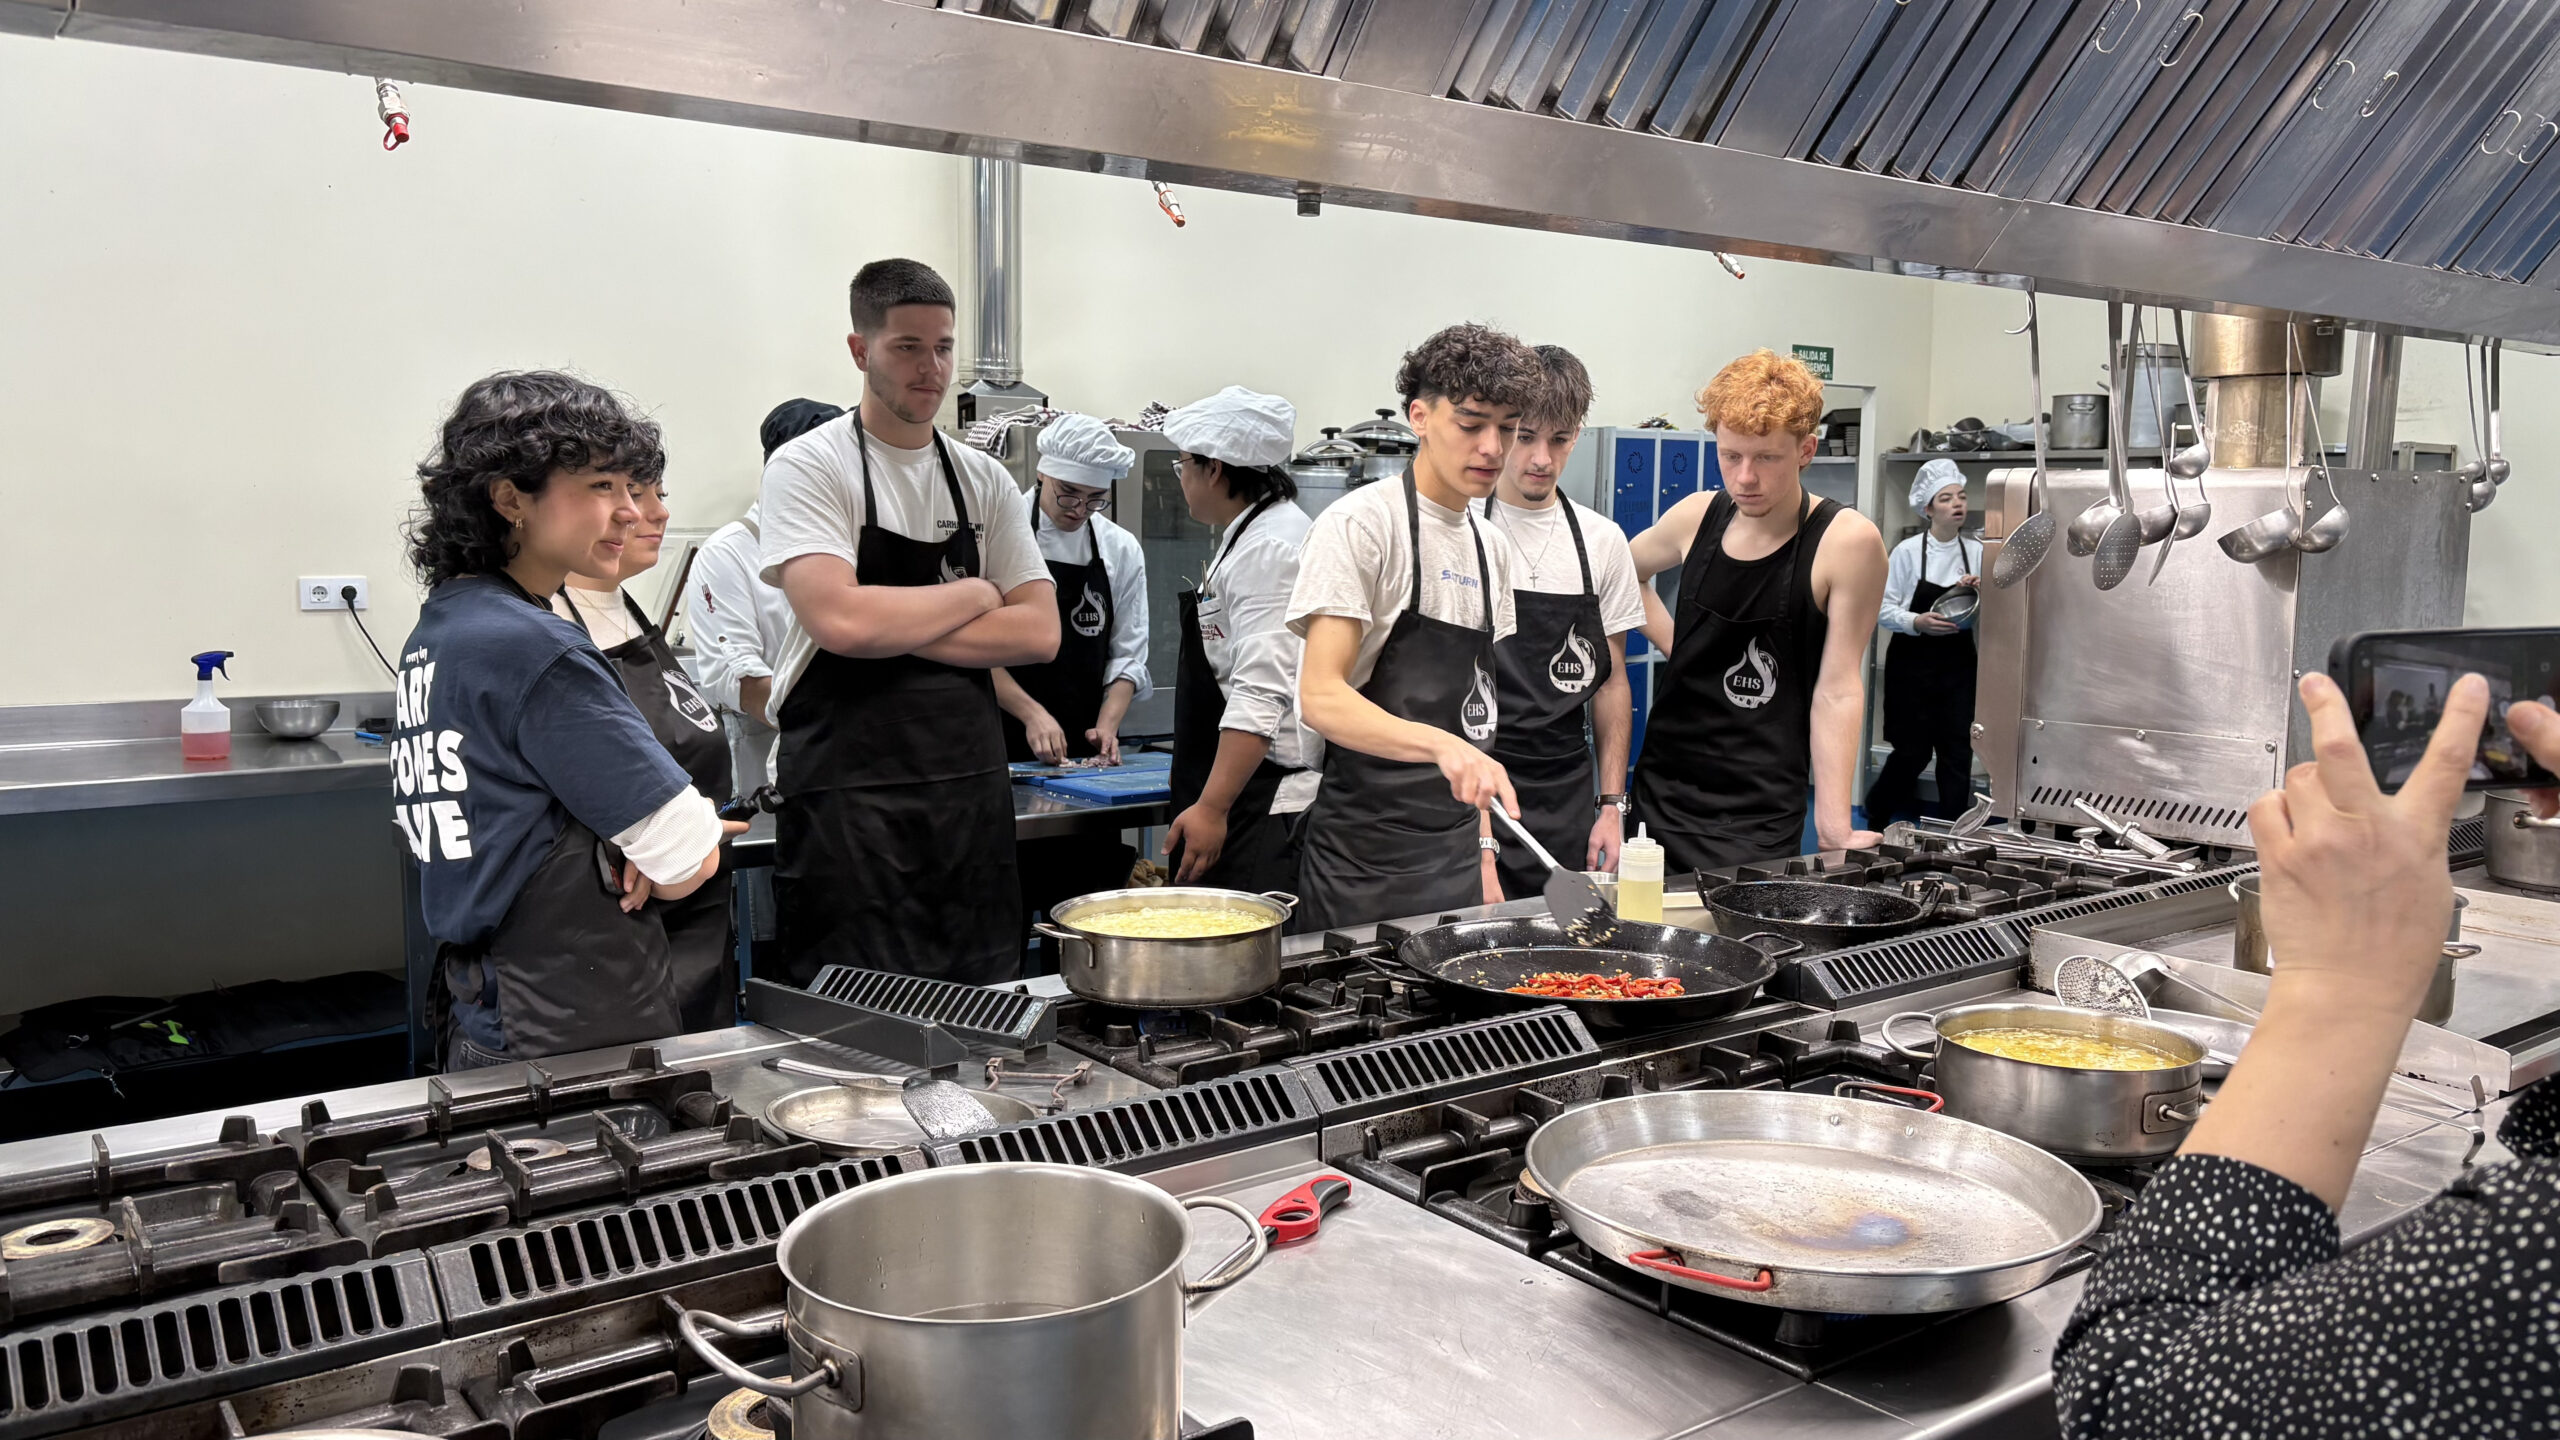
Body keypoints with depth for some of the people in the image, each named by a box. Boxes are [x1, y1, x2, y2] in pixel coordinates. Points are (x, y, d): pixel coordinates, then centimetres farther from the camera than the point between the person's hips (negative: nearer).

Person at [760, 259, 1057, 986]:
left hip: (971, 789, 5)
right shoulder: (808, 467, -5)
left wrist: (896, 627, -10)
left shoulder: (985, 480, 10)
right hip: (849, 793, -5)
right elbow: (839, 619, -20)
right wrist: (973, 595, -6)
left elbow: (1039, 632, 1)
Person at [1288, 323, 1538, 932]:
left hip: (1454, 859, 7)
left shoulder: (1495, 550, 12)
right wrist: (1441, 745, -34)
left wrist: (1482, 854, 12)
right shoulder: (1360, 523, -10)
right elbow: (1320, 697, -20)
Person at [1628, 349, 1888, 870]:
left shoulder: (1848, 541, -11)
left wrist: (1834, 829, -17)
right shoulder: (1697, 516, 2)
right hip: (1659, 794, 4)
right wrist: (1678, 644, 8)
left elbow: (1838, 689, -12)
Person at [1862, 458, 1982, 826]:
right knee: (1913, 751, 1)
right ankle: (1876, 814, 27)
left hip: (1957, 665, 3)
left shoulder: (1976, 552, 4)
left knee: (1957, 751, 0)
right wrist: (1918, 622, -24)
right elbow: (1883, 609, -8)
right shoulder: (1908, 552, -7)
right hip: (1912, 665, -3)